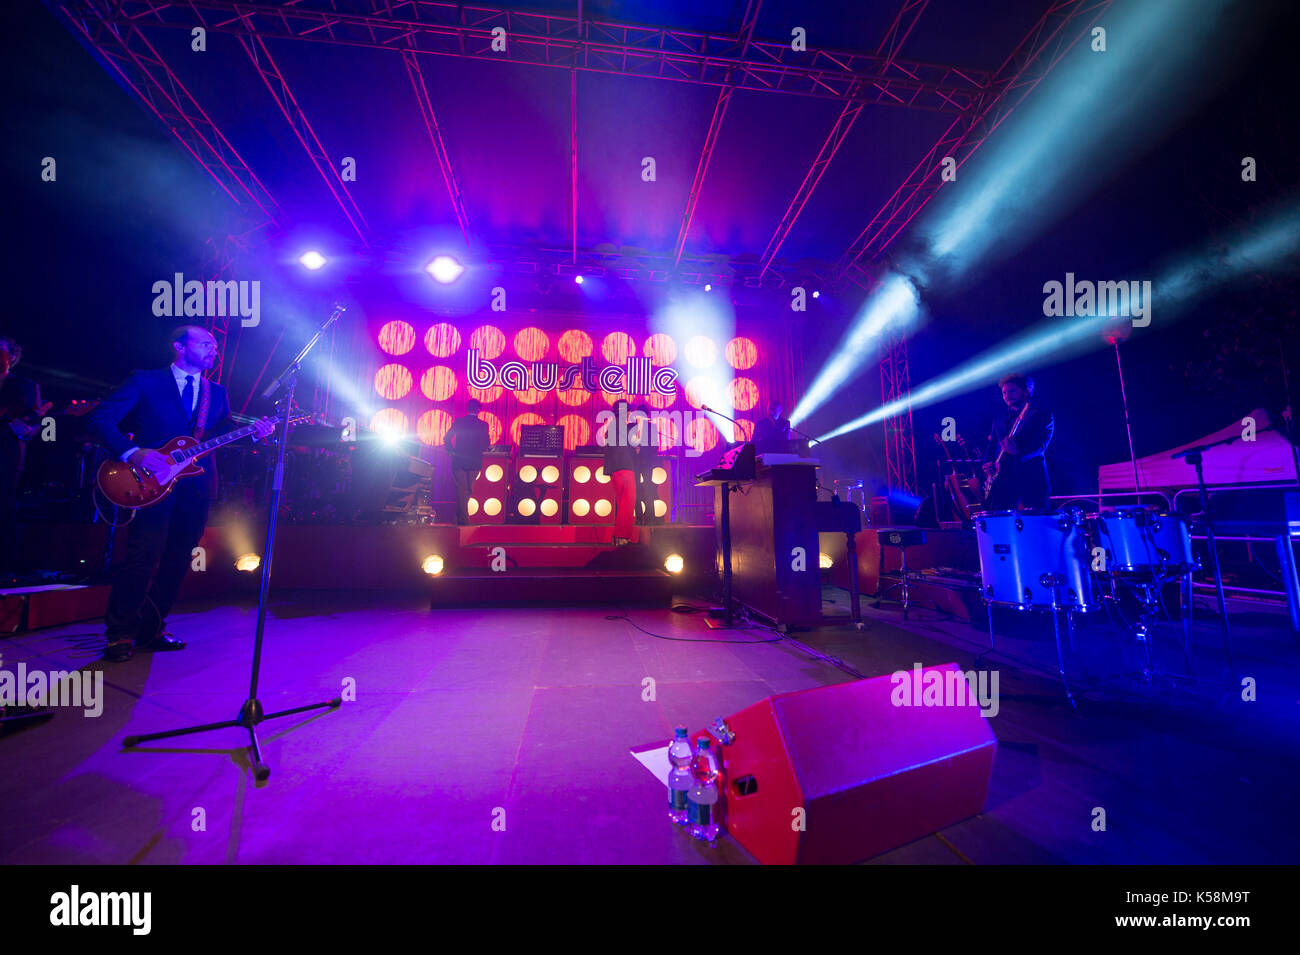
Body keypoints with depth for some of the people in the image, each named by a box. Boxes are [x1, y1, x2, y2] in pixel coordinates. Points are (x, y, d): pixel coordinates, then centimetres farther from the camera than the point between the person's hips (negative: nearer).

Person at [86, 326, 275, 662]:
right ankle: (120, 634, 6)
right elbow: (99, 419, -2)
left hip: (197, 485, 4)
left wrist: (255, 433, -9)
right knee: (144, 557, -9)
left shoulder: (217, 393, 17)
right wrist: (133, 452, -17)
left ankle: (151, 630, 18)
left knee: (176, 562, 6)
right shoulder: (145, 381, 5)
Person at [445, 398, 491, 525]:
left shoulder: (458, 422, -3)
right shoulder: (483, 425, -3)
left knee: (461, 490, 4)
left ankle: (463, 519, 3)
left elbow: (447, 438, -4)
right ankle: (460, 514, 27)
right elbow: (487, 444, 1)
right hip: (475, 462, 1)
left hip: (459, 460, -1)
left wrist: (452, 451, 8)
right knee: (468, 489, 16)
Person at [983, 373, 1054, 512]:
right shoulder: (999, 421, 20)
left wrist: (1019, 451, -28)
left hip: (1032, 480, -3)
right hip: (1002, 482, 4)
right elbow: (991, 448, 19)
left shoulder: (1042, 415, 6)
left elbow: (1041, 444, -9)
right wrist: (988, 464, -2)